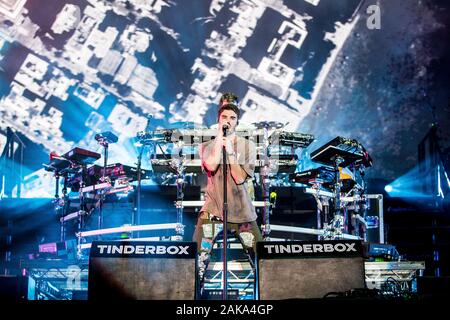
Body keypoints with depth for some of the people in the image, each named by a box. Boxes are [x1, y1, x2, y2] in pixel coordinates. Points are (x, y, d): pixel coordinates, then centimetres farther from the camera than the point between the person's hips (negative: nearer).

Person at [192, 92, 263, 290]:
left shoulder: (248, 146, 3)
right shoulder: (207, 146, 6)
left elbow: (240, 178, -7)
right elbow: (211, 166, -17)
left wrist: (230, 151, -13)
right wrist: (220, 135, -11)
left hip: (242, 212, 0)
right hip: (212, 210, 0)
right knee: (199, 257, -8)